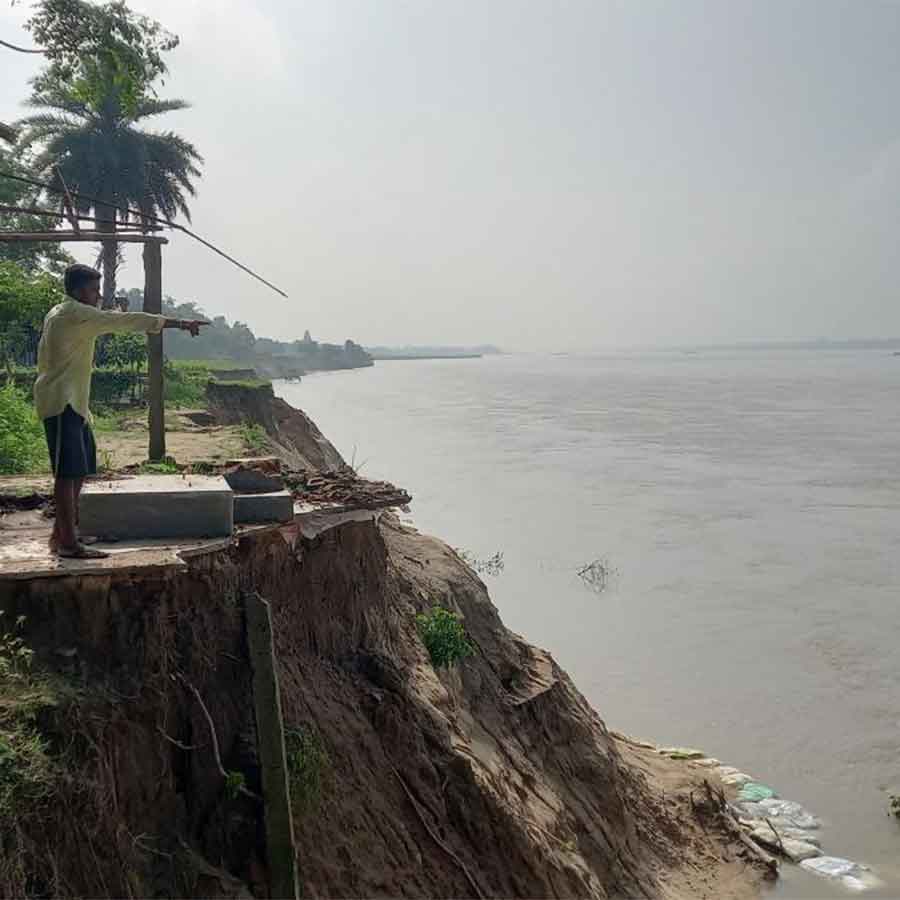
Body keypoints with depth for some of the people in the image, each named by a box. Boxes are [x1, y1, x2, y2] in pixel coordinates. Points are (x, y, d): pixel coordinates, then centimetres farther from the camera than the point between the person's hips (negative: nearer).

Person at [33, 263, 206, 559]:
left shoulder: (58, 314, 17)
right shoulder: (76, 314, -15)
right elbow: (128, 321, -18)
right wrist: (180, 323, -17)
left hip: (71, 403, 11)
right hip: (62, 404, -11)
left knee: (79, 470, 13)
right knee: (68, 471, -10)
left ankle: (60, 534, 21)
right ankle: (69, 544, -9)